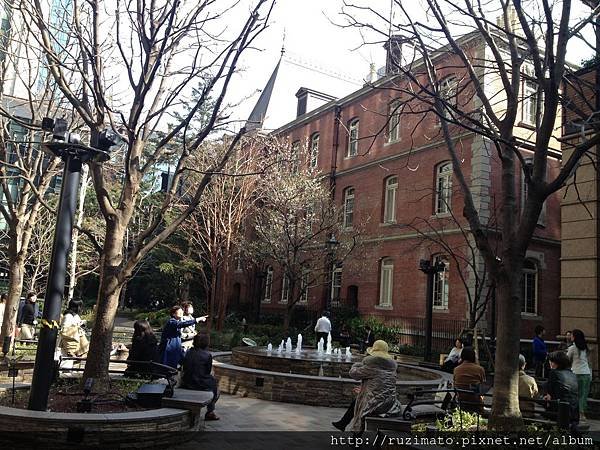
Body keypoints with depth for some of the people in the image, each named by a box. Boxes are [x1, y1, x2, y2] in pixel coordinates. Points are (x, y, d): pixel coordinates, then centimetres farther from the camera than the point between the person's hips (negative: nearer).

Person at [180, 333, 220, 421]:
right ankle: (210, 412, 22)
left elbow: (184, 369, 8)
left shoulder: (189, 352, 1)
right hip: (201, 385, -6)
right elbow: (208, 371, -4)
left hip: (186, 384, 6)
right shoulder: (207, 355, -13)